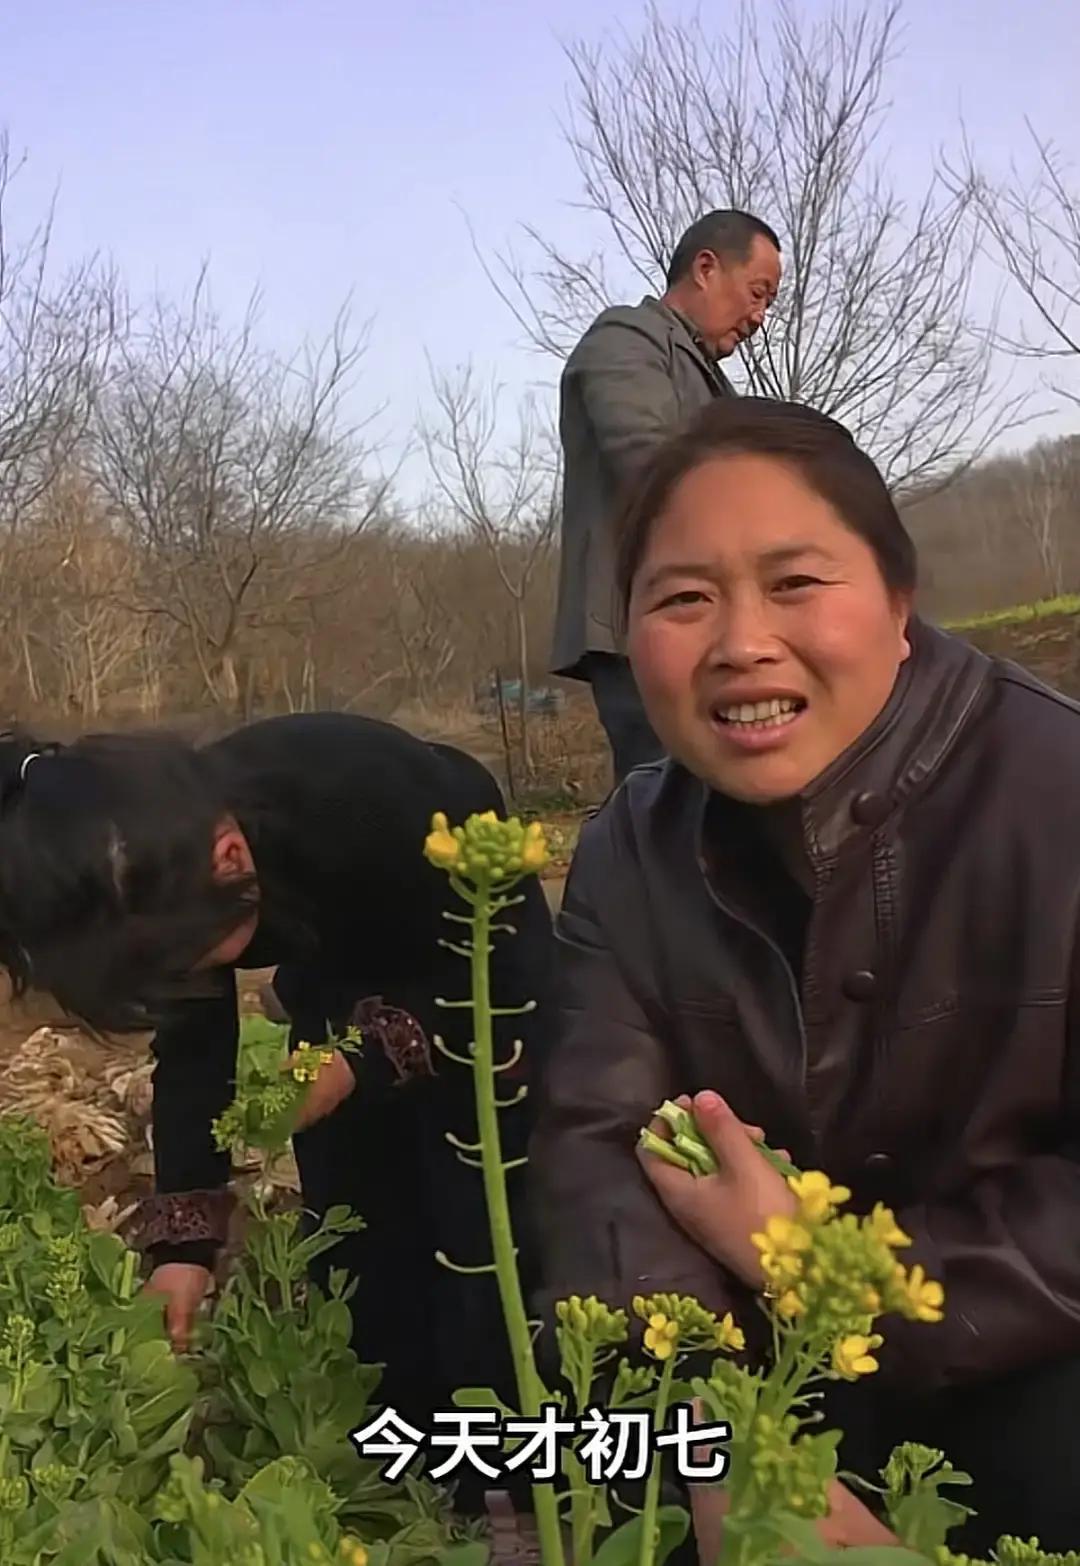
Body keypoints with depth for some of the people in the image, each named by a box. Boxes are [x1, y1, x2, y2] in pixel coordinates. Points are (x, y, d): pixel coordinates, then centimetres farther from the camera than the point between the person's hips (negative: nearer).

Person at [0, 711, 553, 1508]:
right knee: (355, 1230, 4)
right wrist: (183, 1238, -20)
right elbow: (192, 1048, -13)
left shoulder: (371, 800, -42)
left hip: (478, 955, -4)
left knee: (485, 1228, -5)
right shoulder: (158, 882, -26)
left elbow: (497, 973, -27)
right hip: (343, 966, 4)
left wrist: (368, 1056, -38)